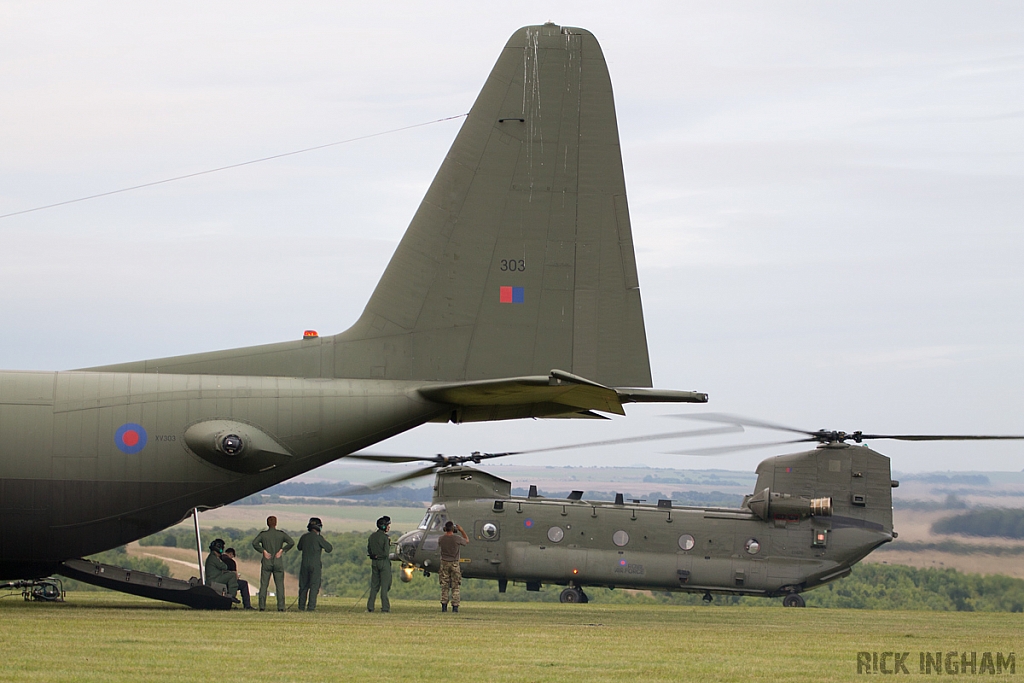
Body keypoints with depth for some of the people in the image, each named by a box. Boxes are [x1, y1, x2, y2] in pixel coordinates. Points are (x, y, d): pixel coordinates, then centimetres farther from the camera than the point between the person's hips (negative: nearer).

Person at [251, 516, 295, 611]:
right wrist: (282, 550, -5)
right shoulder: (281, 534, 1)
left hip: (266, 563, 0)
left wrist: (264, 551, -8)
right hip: (278, 562, 0)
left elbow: (254, 543, -14)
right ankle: (281, 606, -2)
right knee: (280, 585, 4)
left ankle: (262, 606, -1)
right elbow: (291, 542, -10)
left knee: (264, 585, 3)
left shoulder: (263, 534, 0)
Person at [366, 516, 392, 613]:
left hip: (374, 562, 6)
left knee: (374, 585, 11)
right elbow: (386, 553, -18)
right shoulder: (385, 537, -14)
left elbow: (368, 551, 9)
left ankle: (370, 606, 8)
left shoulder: (372, 536, 6)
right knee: (384, 585, 0)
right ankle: (385, 607, 0)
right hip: (384, 561, -6)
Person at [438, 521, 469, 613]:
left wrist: (446, 533, 20)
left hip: (444, 563, 2)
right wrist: (462, 531, 16)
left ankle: (444, 605, 4)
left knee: (444, 586, 8)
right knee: (455, 587, 5)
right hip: (454, 564, -2)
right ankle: (455, 606, 1)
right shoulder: (457, 539, -14)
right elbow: (467, 540, 7)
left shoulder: (441, 539, -7)